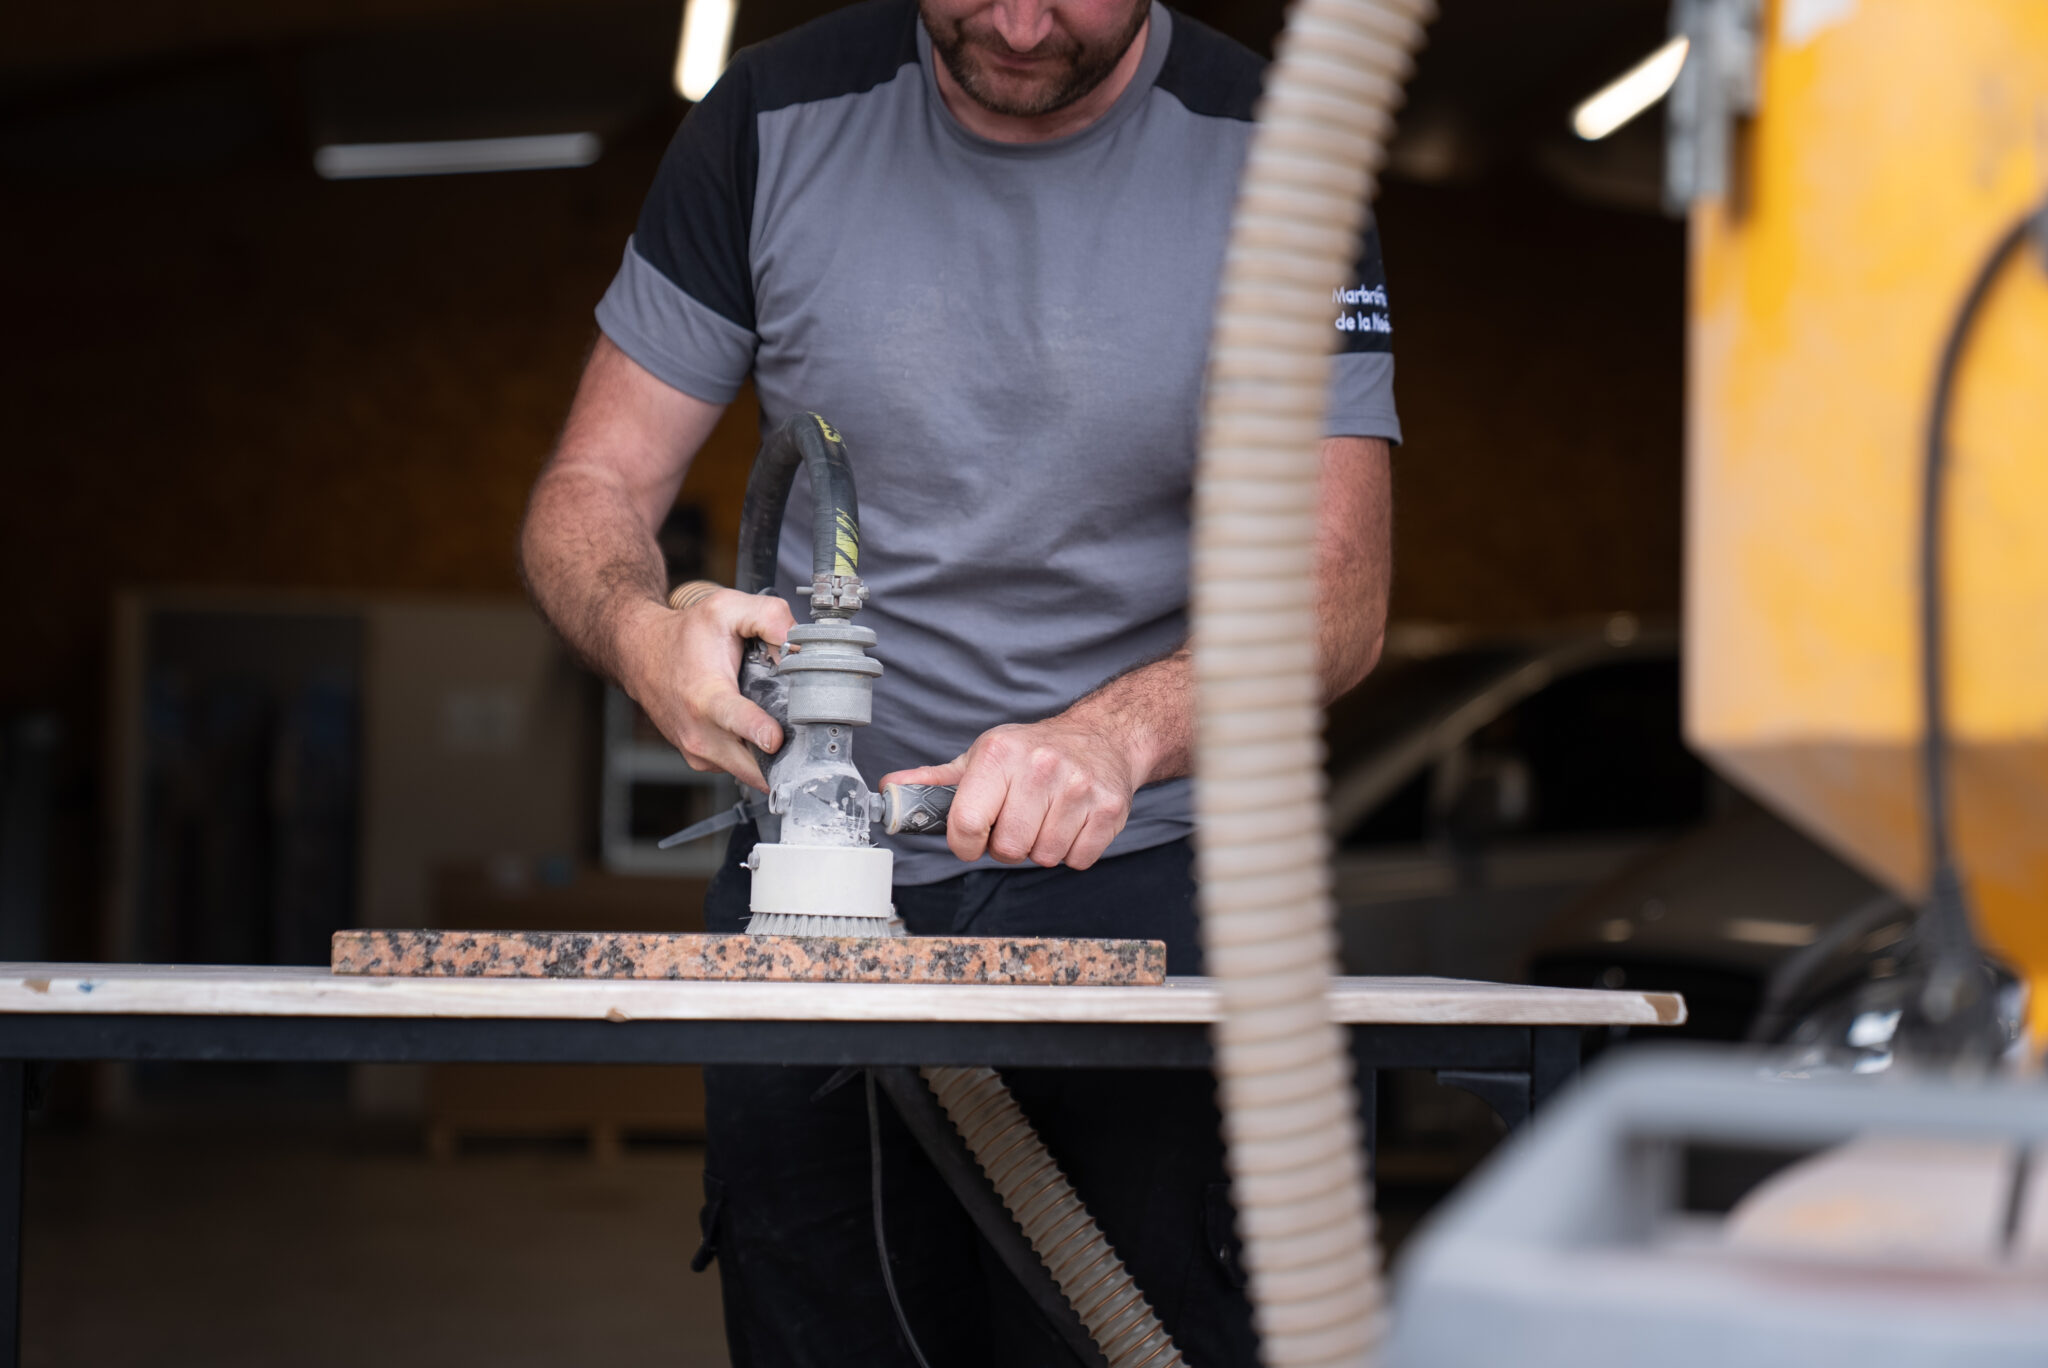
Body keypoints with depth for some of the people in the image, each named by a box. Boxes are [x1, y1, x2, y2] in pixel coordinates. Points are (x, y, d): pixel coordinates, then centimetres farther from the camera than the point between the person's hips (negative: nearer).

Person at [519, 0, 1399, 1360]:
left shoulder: (1270, 157, -4)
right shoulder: (776, 122, 0)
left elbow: (1335, 589, -8)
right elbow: (590, 494, 4)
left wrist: (1115, 735, -28)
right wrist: (647, 632, -21)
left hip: (1135, 878, -1)